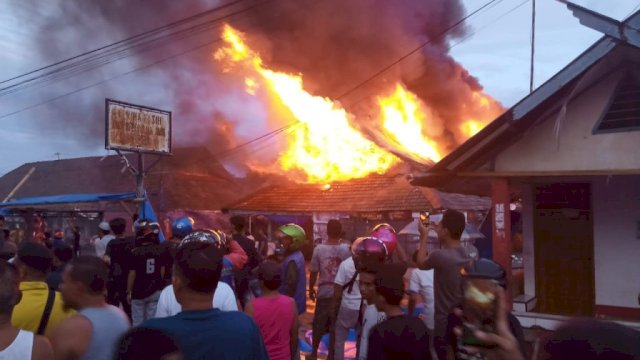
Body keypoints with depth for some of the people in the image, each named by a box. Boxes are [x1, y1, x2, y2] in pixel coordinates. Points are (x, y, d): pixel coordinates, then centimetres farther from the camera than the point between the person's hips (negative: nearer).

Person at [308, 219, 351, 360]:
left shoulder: (319, 249, -11)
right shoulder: (346, 250, -8)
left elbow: (313, 272, -6)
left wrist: (311, 289, 8)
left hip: (324, 292, -1)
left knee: (319, 323, 14)